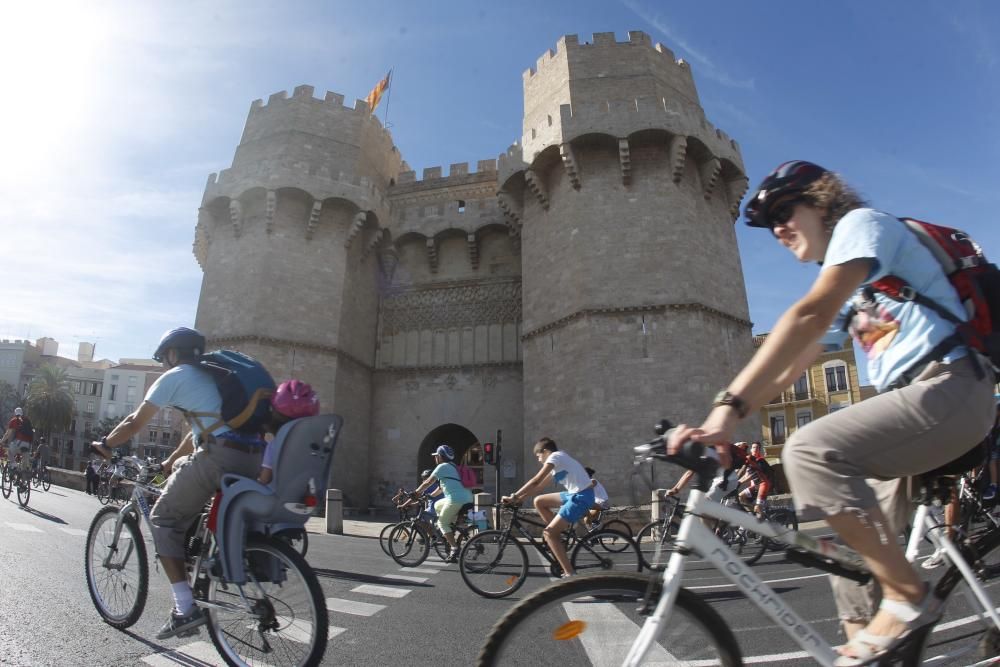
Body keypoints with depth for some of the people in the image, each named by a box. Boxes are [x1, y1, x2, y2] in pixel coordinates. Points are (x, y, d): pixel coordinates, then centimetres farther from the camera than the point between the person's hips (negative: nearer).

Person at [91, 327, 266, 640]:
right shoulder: (211, 377, 33)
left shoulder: (175, 376, 11)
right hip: (253, 460, 7)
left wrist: (104, 445, 33)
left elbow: (135, 422, 15)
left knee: (164, 519, 11)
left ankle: (185, 609, 4)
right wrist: (169, 463, 49)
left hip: (218, 455, -7)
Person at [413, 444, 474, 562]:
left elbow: (428, 483, -1)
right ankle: (451, 530, 18)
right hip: (467, 498, 8)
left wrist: (416, 492, 11)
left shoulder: (442, 466, -2)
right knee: (437, 505, 24)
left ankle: (454, 548, -4)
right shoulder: (453, 467, 25)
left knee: (442, 522, 5)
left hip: (456, 499, -8)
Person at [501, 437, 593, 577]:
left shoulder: (555, 456, -9)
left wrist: (513, 497, -13)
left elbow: (535, 482, -16)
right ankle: (558, 537, 16)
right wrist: (519, 498, 15)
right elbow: (540, 485, 20)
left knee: (548, 533, -8)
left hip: (581, 497, -9)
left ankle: (570, 574, -6)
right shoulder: (558, 460, 19)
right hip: (575, 494, 9)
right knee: (539, 501, 12)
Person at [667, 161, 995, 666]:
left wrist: (729, 405, -33)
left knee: (810, 450, -27)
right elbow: (788, 366, 12)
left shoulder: (861, 222, -5)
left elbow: (810, 315, -24)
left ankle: (906, 596, -14)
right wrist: (724, 423, -1)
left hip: (948, 390, -9)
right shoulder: (843, 289, 21)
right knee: (852, 542, 7)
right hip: (917, 400, 9)